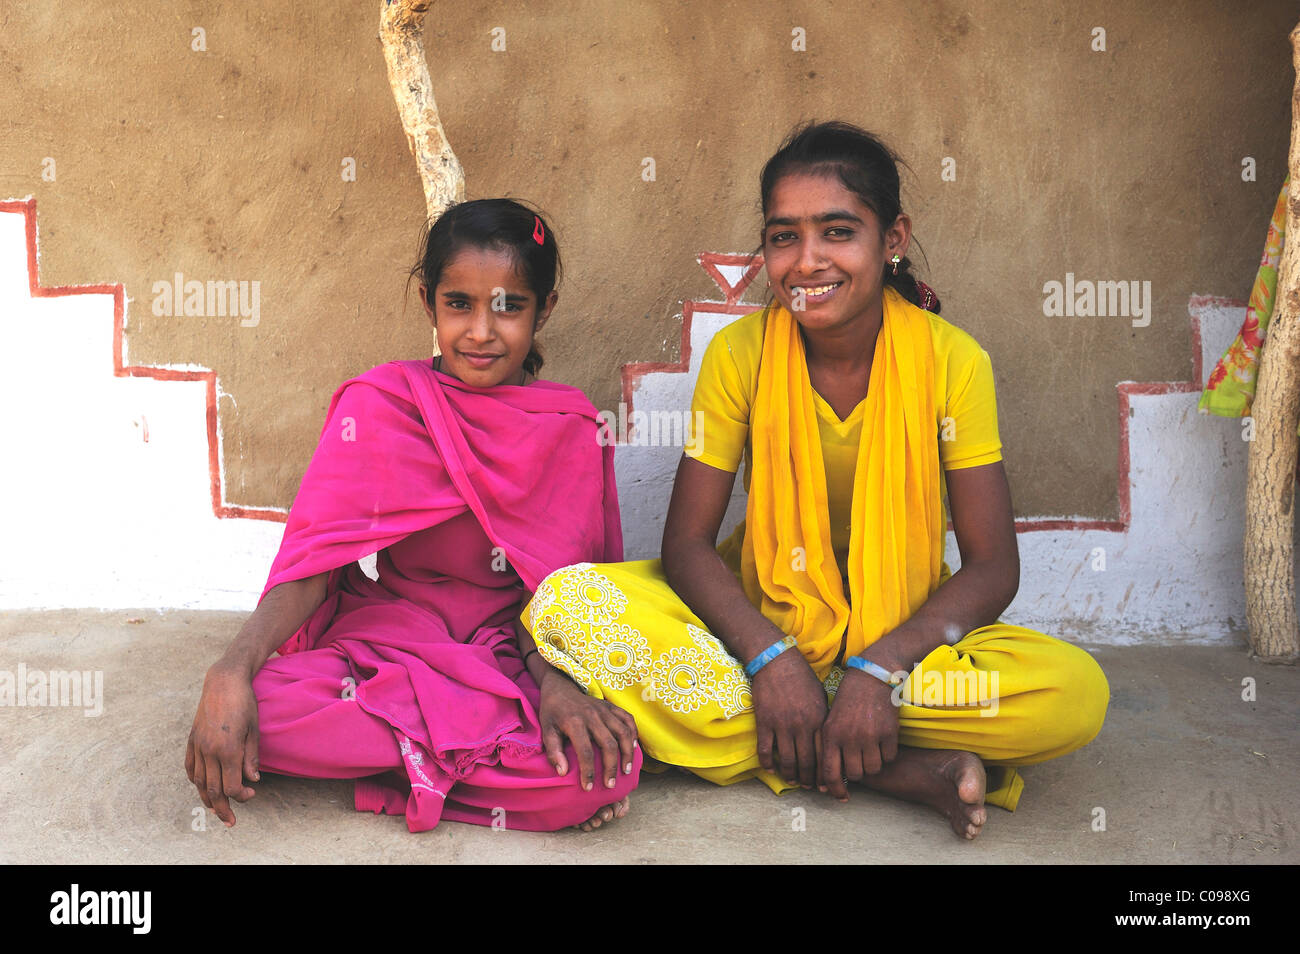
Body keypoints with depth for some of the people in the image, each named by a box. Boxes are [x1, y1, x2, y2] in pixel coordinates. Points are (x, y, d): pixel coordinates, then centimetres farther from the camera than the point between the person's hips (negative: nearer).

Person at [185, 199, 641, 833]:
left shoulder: (573, 429, 2)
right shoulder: (384, 402, -2)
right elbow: (315, 553, -11)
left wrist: (553, 676, -22)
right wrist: (233, 669, -28)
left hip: (511, 655, 0)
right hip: (385, 635, 0)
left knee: (605, 769, -31)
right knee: (254, 708, -32)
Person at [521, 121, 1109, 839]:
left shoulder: (951, 362, -13)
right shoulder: (739, 354, -10)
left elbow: (992, 566, -12)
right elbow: (687, 541, -9)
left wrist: (877, 669, -26)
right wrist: (769, 657, -25)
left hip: (904, 632, -1)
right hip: (759, 616, 2)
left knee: (1076, 694, -28)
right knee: (563, 603, -27)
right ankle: (908, 769, -25)